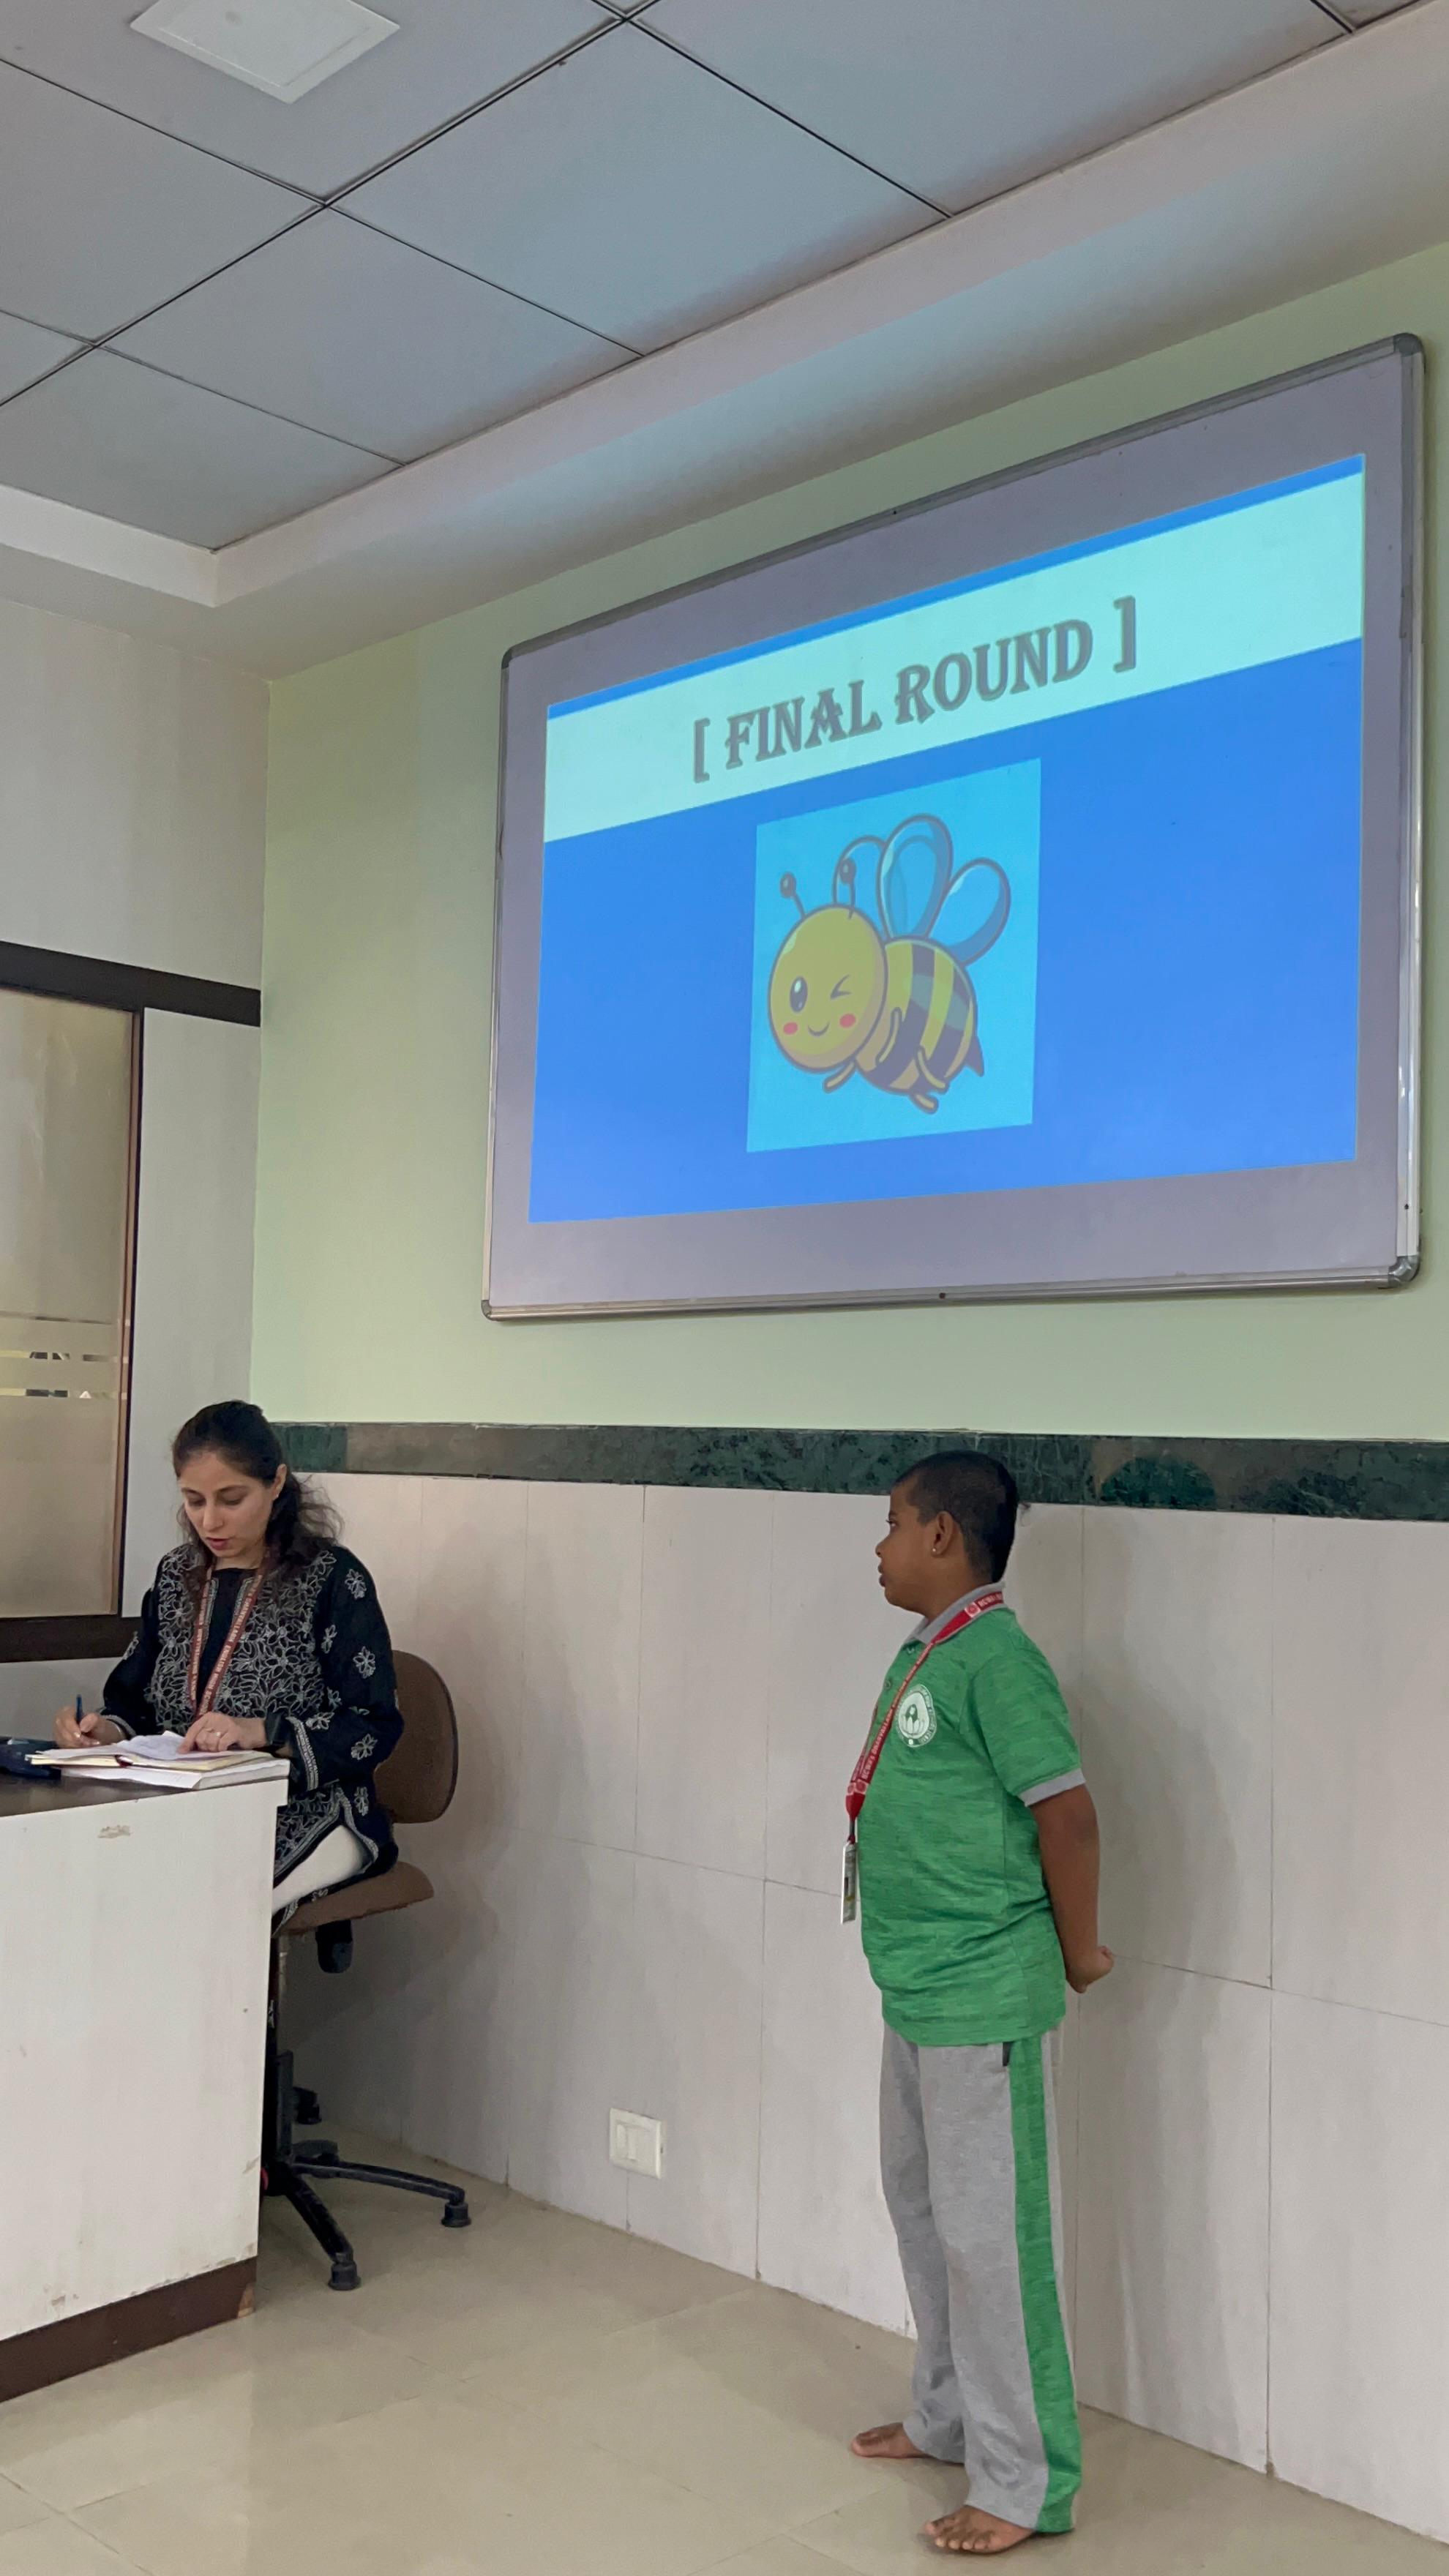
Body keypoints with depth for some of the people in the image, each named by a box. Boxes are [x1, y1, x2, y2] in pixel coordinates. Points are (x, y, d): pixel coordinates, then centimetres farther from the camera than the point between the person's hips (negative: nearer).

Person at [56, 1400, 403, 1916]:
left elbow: (374, 1728, -11)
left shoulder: (333, 1580, -6)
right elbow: (134, 1699, 15)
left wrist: (261, 1733, -24)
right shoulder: (176, 1576, 12)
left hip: (307, 1812, -5)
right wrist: (107, 1730, -9)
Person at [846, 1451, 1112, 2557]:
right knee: (922, 2208, 21)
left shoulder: (996, 1659, -20)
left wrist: (1078, 1951, -9)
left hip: (982, 2002, -10)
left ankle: (1025, 2484, 15)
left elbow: (1066, 1810, -20)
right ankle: (951, 2415, 39)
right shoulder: (924, 1653, 9)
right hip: (919, 1993, 10)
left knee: (988, 2234, 1)